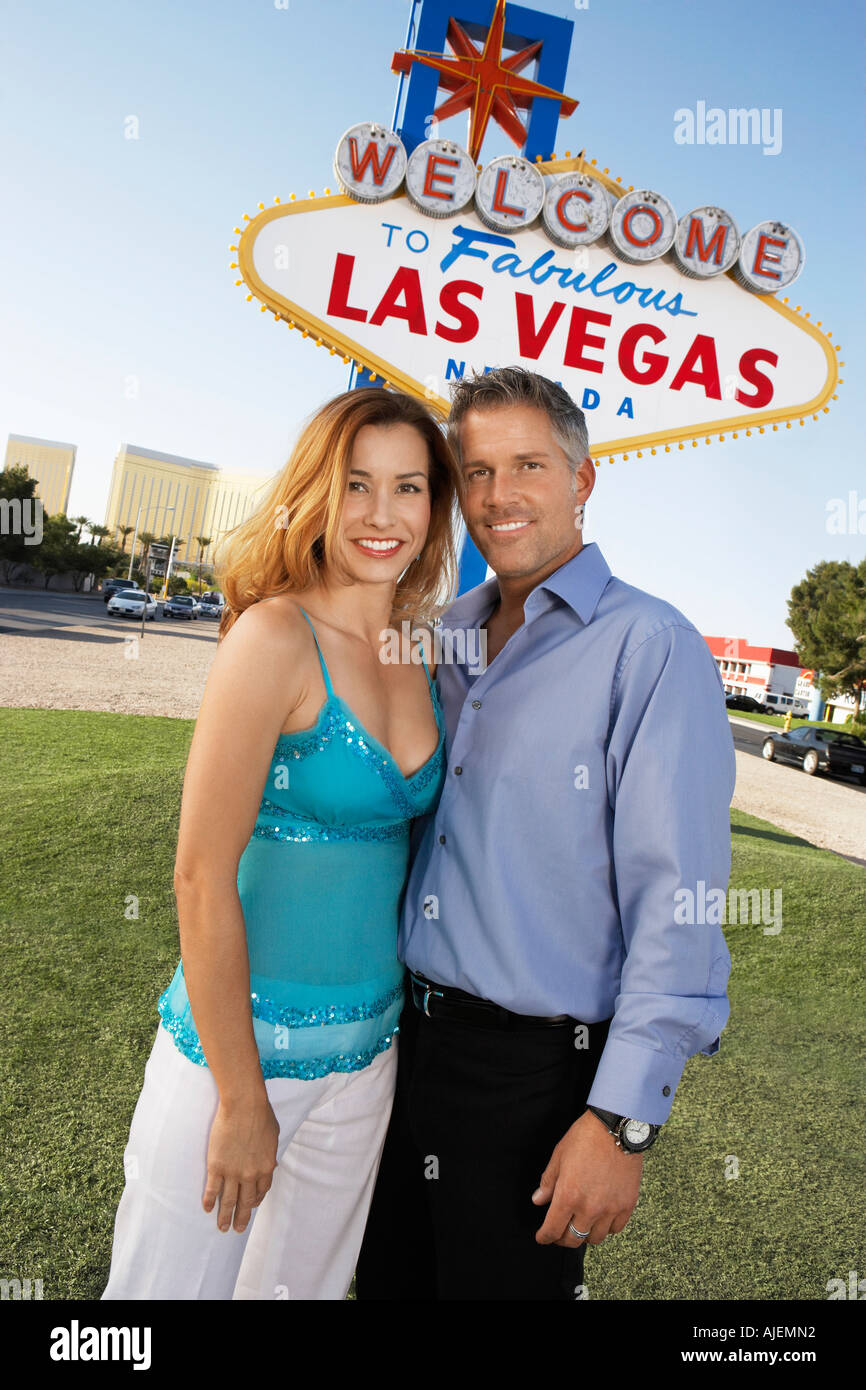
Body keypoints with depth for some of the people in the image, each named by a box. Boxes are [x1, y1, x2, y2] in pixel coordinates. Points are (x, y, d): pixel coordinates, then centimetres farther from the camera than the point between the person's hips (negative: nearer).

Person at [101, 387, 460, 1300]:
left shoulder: (424, 657, 2)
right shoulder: (275, 637, -18)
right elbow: (202, 877, -17)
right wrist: (243, 1096, -13)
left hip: (372, 1047, 6)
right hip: (243, 1040, -6)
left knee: (307, 1282, 23)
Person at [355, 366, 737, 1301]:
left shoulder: (649, 645, -15)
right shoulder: (445, 636, 6)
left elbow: (677, 903, -19)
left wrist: (623, 1119, -19)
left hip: (534, 1072, -6)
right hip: (404, 1038, 6)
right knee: (388, 1280, 24)